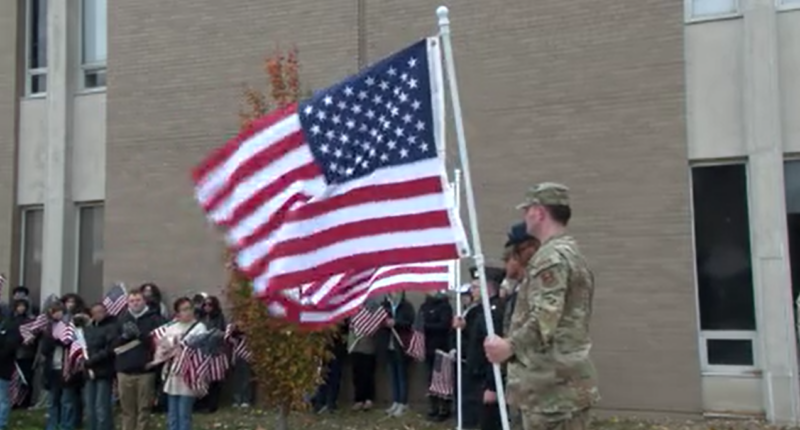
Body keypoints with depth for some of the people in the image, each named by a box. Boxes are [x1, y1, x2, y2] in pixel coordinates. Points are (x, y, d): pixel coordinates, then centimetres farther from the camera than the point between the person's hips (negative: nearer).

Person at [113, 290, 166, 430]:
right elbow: (113, 343, 7)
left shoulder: (154, 319, 0)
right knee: (127, 409, 10)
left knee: (144, 409, 2)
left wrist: (140, 334, -20)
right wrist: (124, 336, -12)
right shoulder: (121, 319, 10)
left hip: (145, 371, -3)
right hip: (124, 371, 3)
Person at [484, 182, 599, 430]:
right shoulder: (573, 254, 19)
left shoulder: (551, 257, -15)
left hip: (551, 383, -10)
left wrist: (510, 346, -22)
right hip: (569, 380, 10)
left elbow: (545, 317, -25)